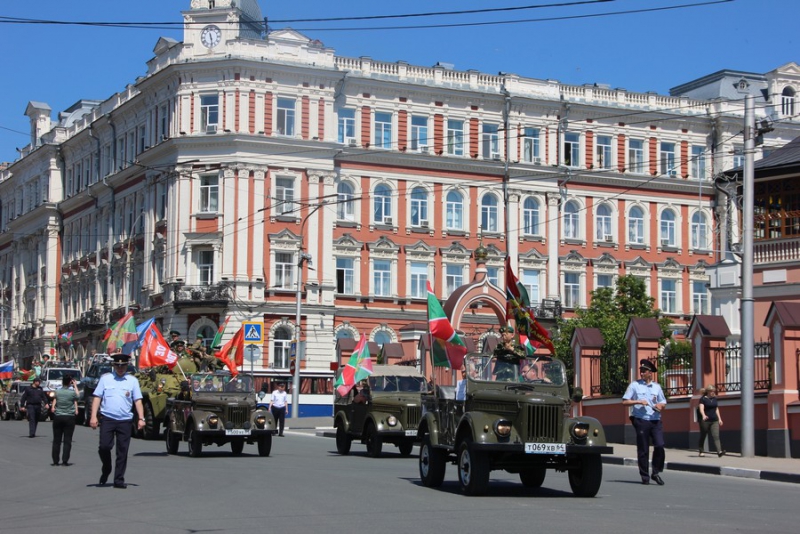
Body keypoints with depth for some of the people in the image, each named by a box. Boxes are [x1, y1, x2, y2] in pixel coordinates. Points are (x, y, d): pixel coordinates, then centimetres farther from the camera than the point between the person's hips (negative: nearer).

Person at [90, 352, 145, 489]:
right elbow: (97, 398, 5)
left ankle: (119, 480, 10)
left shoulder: (132, 380, 10)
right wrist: (93, 416, -4)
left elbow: (137, 400, 8)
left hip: (125, 421, 1)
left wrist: (141, 418, -1)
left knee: (122, 451, 2)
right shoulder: (105, 378, 8)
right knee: (104, 447, -10)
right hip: (107, 419, -1)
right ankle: (106, 470, 18)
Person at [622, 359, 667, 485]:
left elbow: (663, 403, 21)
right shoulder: (634, 385, 6)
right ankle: (645, 476, 10)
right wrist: (638, 401, -11)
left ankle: (656, 473, 4)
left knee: (660, 446, -10)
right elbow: (624, 402, 2)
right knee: (643, 450, 0)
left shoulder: (656, 387, 15)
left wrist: (660, 406, -2)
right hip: (641, 420, -2)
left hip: (655, 420, 2)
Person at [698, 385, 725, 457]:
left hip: (714, 421, 4)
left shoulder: (714, 399, 12)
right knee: (703, 436, 6)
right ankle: (701, 452, 18)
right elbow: (701, 408, -21)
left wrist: (719, 419, 16)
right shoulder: (703, 399, -6)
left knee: (716, 436, -10)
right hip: (705, 421, -4)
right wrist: (703, 415, -40)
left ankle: (719, 451, -22)